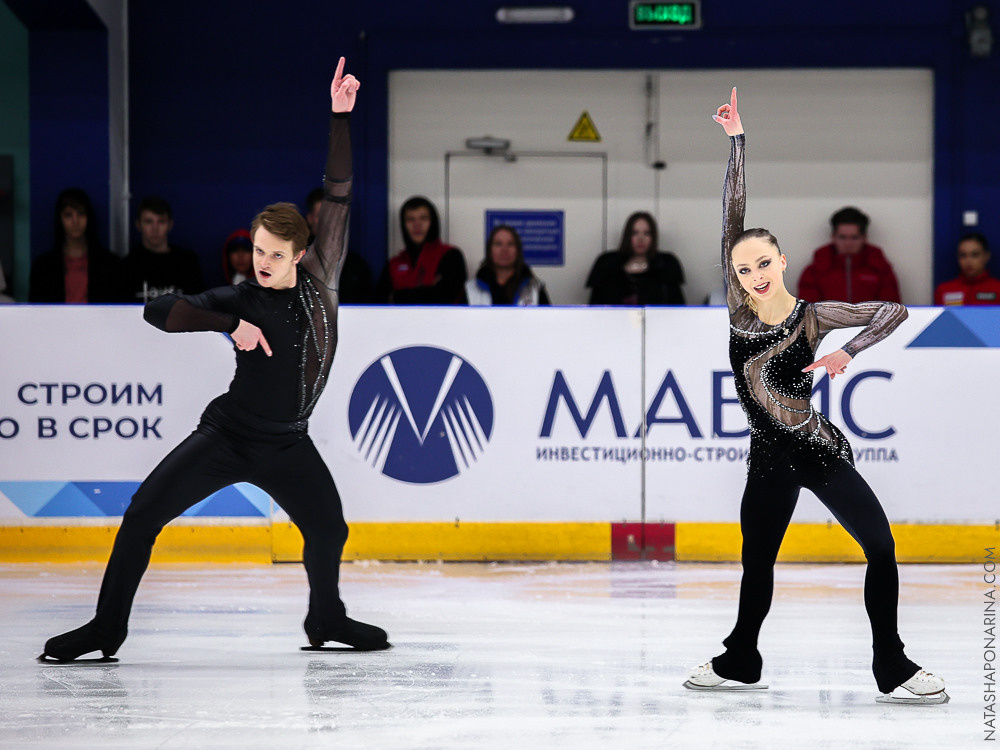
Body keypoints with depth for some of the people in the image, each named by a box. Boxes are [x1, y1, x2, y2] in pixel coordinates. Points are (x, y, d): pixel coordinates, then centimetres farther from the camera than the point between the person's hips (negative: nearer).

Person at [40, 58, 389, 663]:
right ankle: (107, 628, -3)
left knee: (329, 531, -1)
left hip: (288, 447, 2)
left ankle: (327, 619, 29)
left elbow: (339, 196, -5)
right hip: (227, 434, -2)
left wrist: (341, 117, -11)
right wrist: (233, 325, -21)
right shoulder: (241, 299, -5)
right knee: (144, 515, -11)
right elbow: (159, 311, -12)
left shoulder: (320, 280, -1)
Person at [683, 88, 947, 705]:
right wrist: (737, 140, -13)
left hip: (819, 450, -3)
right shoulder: (740, 311, -4)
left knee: (881, 545, -11)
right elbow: (733, 217, -9)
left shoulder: (812, 317, -10)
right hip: (770, 458, 3)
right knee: (757, 563, 14)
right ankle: (740, 661, 33)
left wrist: (847, 353, -23)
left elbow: (894, 312, -11)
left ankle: (892, 667, -2)